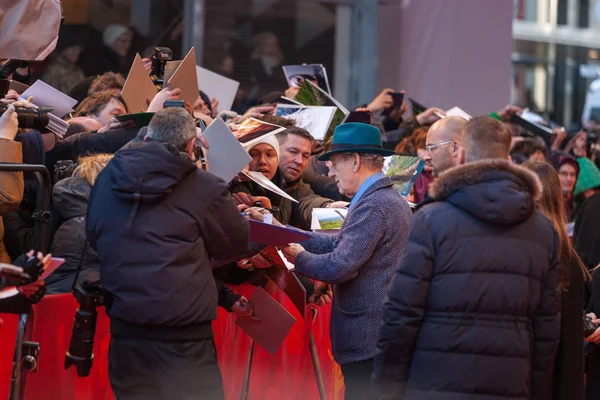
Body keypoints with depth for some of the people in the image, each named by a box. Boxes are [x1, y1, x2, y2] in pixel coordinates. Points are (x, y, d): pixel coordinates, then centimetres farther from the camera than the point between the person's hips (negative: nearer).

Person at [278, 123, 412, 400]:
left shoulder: (373, 206, -18)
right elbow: (341, 243, 16)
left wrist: (299, 258, -4)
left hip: (367, 340, -10)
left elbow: (340, 266, -22)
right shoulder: (390, 198, 15)